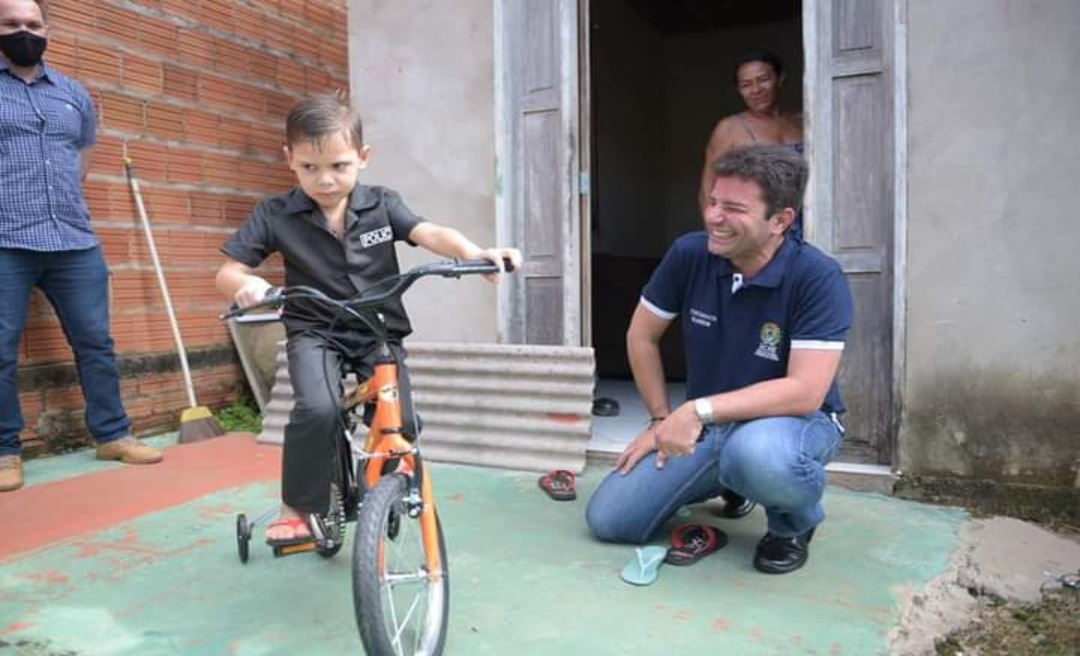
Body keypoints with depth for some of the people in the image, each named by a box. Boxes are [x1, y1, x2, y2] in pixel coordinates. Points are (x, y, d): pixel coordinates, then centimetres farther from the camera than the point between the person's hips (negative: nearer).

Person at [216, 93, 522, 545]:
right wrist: (246, 284, -31)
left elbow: (430, 234, -18)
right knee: (318, 409, -28)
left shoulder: (382, 205, -3)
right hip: (315, 332, -1)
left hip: (379, 331, 2)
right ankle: (296, 508, -3)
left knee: (402, 423, -12)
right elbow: (226, 273, -5)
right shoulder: (276, 214, -6)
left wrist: (474, 253, -39)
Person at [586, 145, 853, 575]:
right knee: (607, 520, -4)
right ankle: (725, 480, 20)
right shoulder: (689, 254, -10)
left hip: (792, 418, -4)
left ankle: (794, 523, -3)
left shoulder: (818, 277, -22)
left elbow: (806, 392, -28)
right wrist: (663, 419, 1)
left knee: (759, 455, -43)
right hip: (702, 424, 5)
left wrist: (698, 410, -33)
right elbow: (641, 337, 3)